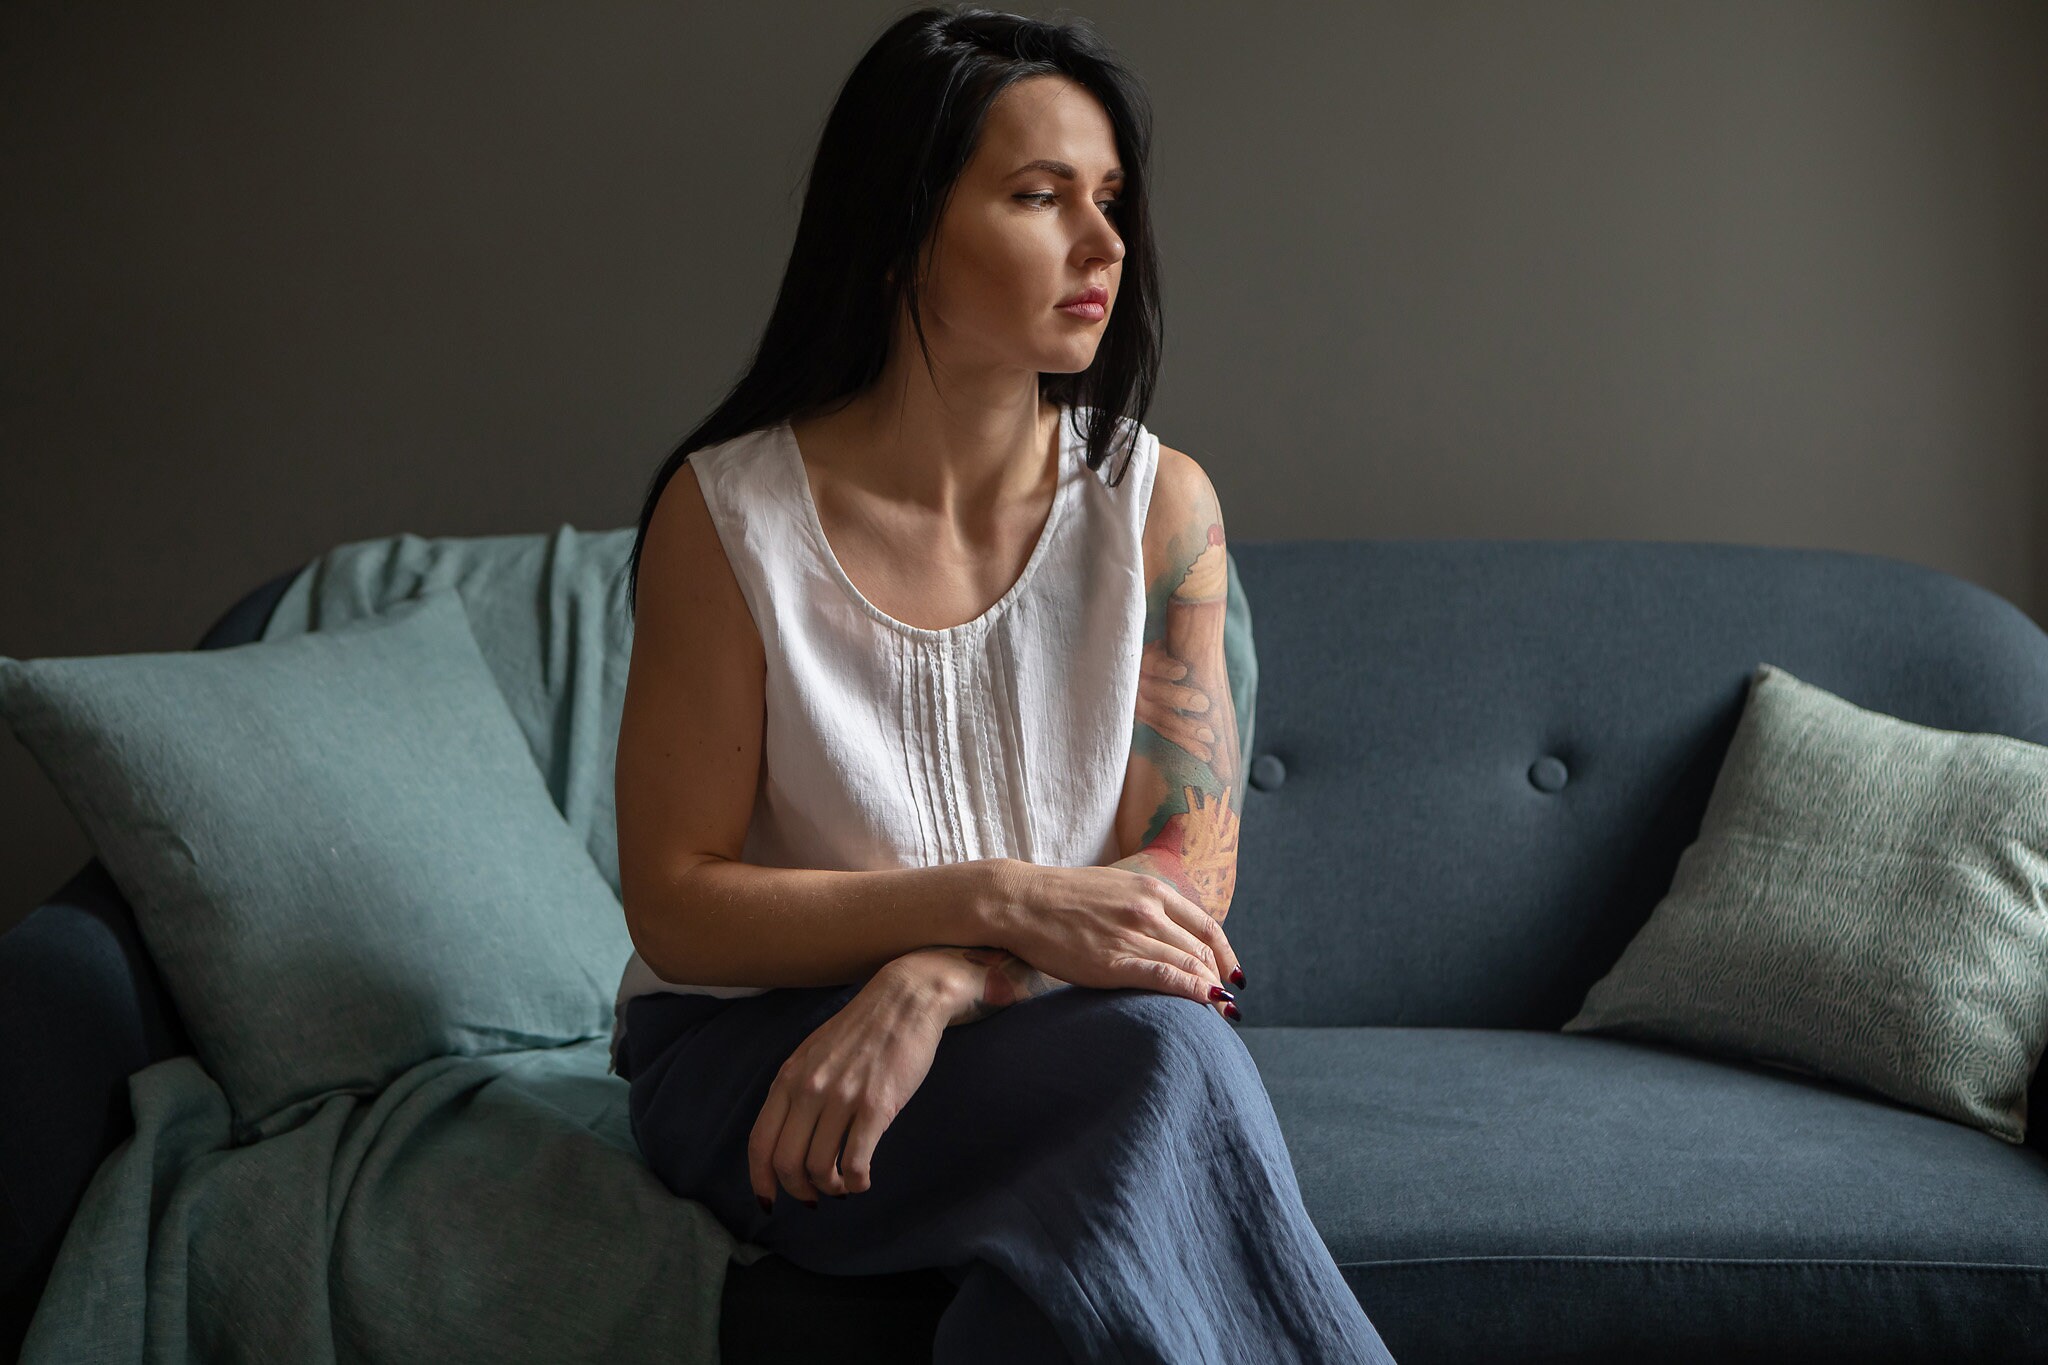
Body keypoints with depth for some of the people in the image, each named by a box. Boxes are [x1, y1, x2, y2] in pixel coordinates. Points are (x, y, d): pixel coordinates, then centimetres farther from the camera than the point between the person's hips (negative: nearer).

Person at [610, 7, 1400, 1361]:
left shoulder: (1155, 501, -1)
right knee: (1157, 1055, -31)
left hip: (1053, 1038, 3)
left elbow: (1187, 872, -5)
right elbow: (676, 906, -8)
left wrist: (931, 987, -23)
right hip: (756, 1045, -2)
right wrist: (1001, 902, -22)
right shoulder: (728, 512, -8)